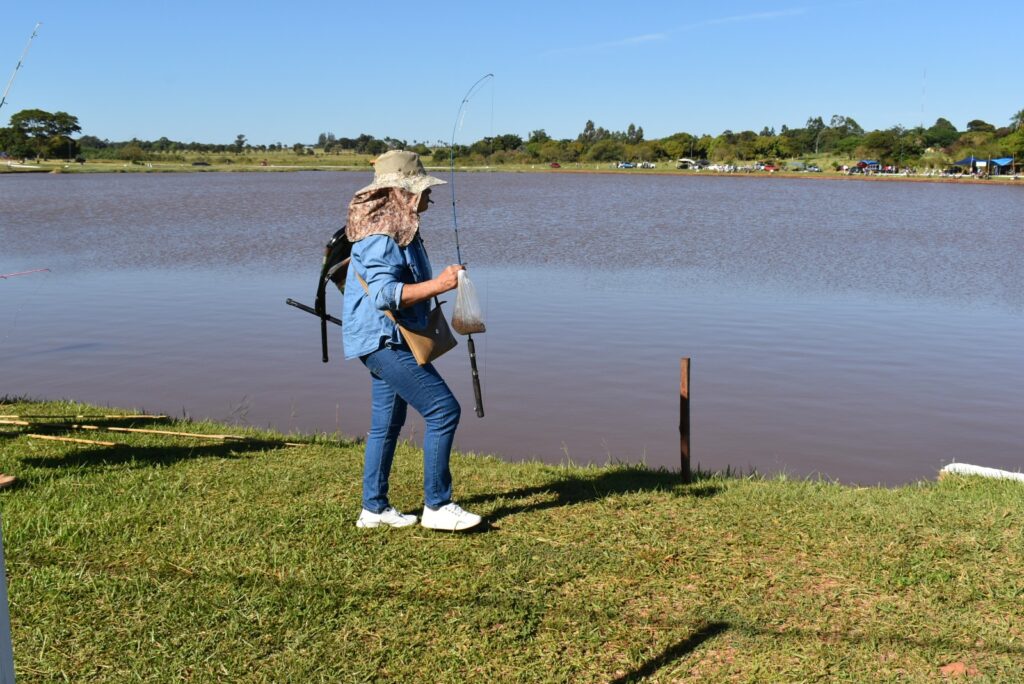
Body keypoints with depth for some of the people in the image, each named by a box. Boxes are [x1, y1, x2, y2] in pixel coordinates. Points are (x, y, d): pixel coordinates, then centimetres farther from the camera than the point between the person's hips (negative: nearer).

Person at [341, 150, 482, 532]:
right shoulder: (381, 236, -20)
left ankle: (374, 509, 25)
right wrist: (438, 284, -33)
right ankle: (437, 506, -5)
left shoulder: (402, 230, 14)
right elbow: (385, 295, -29)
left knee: (388, 422, 15)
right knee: (443, 410, -13)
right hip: (383, 339, -11)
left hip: (389, 339, 11)